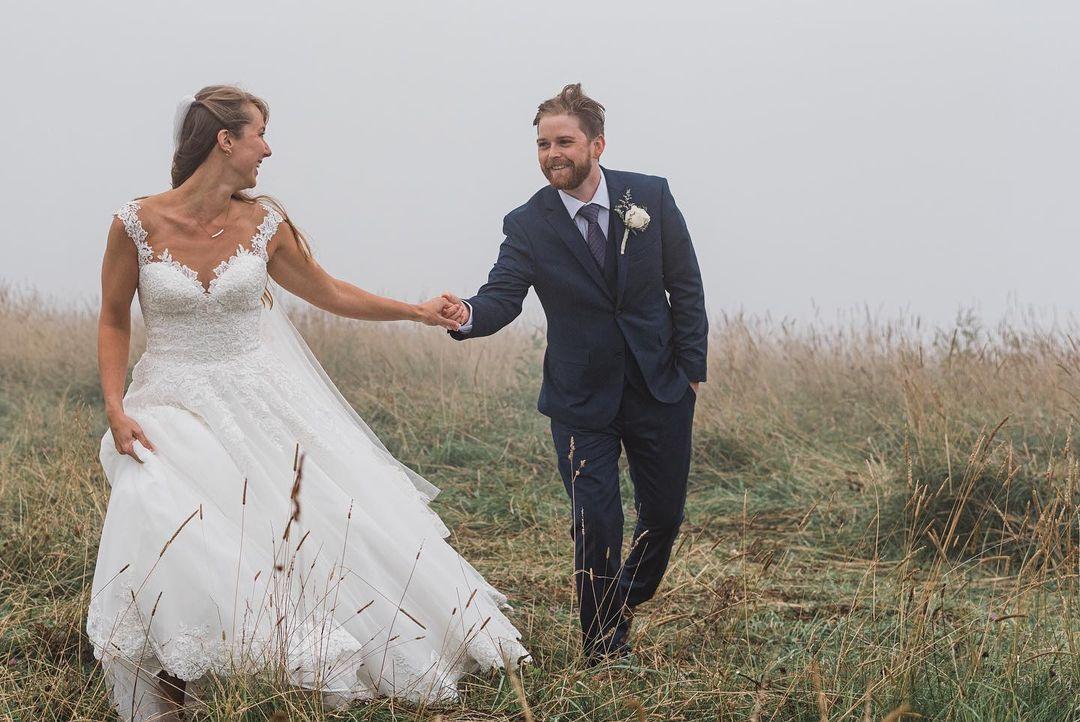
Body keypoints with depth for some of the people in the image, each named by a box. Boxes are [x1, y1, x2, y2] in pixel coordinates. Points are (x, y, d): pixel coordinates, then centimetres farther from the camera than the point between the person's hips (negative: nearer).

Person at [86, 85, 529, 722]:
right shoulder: (138, 224, -7)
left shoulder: (263, 223, 0)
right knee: (157, 521, -25)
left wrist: (417, 311, 14)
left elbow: (330, 293, 14)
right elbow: (114, 322, 3)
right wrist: (116, 410, -9)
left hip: (264, 399, 3)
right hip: (177, 402, -3)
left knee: (344, 517, -4)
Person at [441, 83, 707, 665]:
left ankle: (628, 599, 43)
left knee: (664, 513, 14)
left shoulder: (651, 197, -6)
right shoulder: (528, 224, -9)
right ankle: (605, 649, 14)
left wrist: (692, 370, -2)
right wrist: (468, 315, -41)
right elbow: (503, 296, -18)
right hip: (582, 399, -2)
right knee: (595, 524, -3)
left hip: (660, 388, 2)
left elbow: (685, 286, 0)